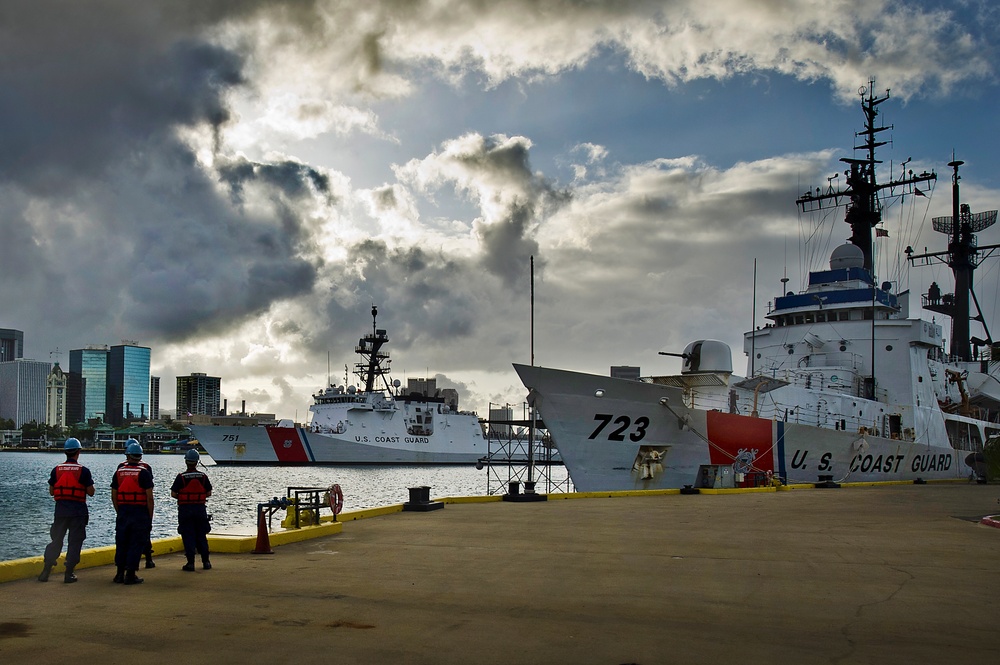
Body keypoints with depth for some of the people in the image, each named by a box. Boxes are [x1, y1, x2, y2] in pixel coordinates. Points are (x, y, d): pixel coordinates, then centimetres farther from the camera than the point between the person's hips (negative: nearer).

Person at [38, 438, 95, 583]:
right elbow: (91, 492, -5)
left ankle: (45, 571, 9)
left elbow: (51, 491, 8)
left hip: (60, 510, 3)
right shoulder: (83, 470, -8)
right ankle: (69, 574, 3)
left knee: (56, 540, 13)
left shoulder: (56, 470, 2)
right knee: (75, 542, 4)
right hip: (78, 511, -3)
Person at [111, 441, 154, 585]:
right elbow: (149, 498, -10)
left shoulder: (119, 472, 6)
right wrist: (150, 516, -2)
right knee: (136, 544, 1)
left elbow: (114, 496, 9)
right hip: (140, 512, -4)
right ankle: (130, 575, 0)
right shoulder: (144, 473, -7)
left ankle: (120, 573, 16)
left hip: (123, 512, 4)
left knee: (121, 543, 12)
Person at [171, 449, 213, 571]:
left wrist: (181, 498, 10)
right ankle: (206, 562, 15)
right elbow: (209, 493, 4)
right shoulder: (203, 477, -1)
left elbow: (173, 494, -9)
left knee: (188, 536, 2)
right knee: (201, 536, 13)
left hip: (185, 509, -3)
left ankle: (190, 563, -2)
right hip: (200, 508, 3)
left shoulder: (181, 477, -9)